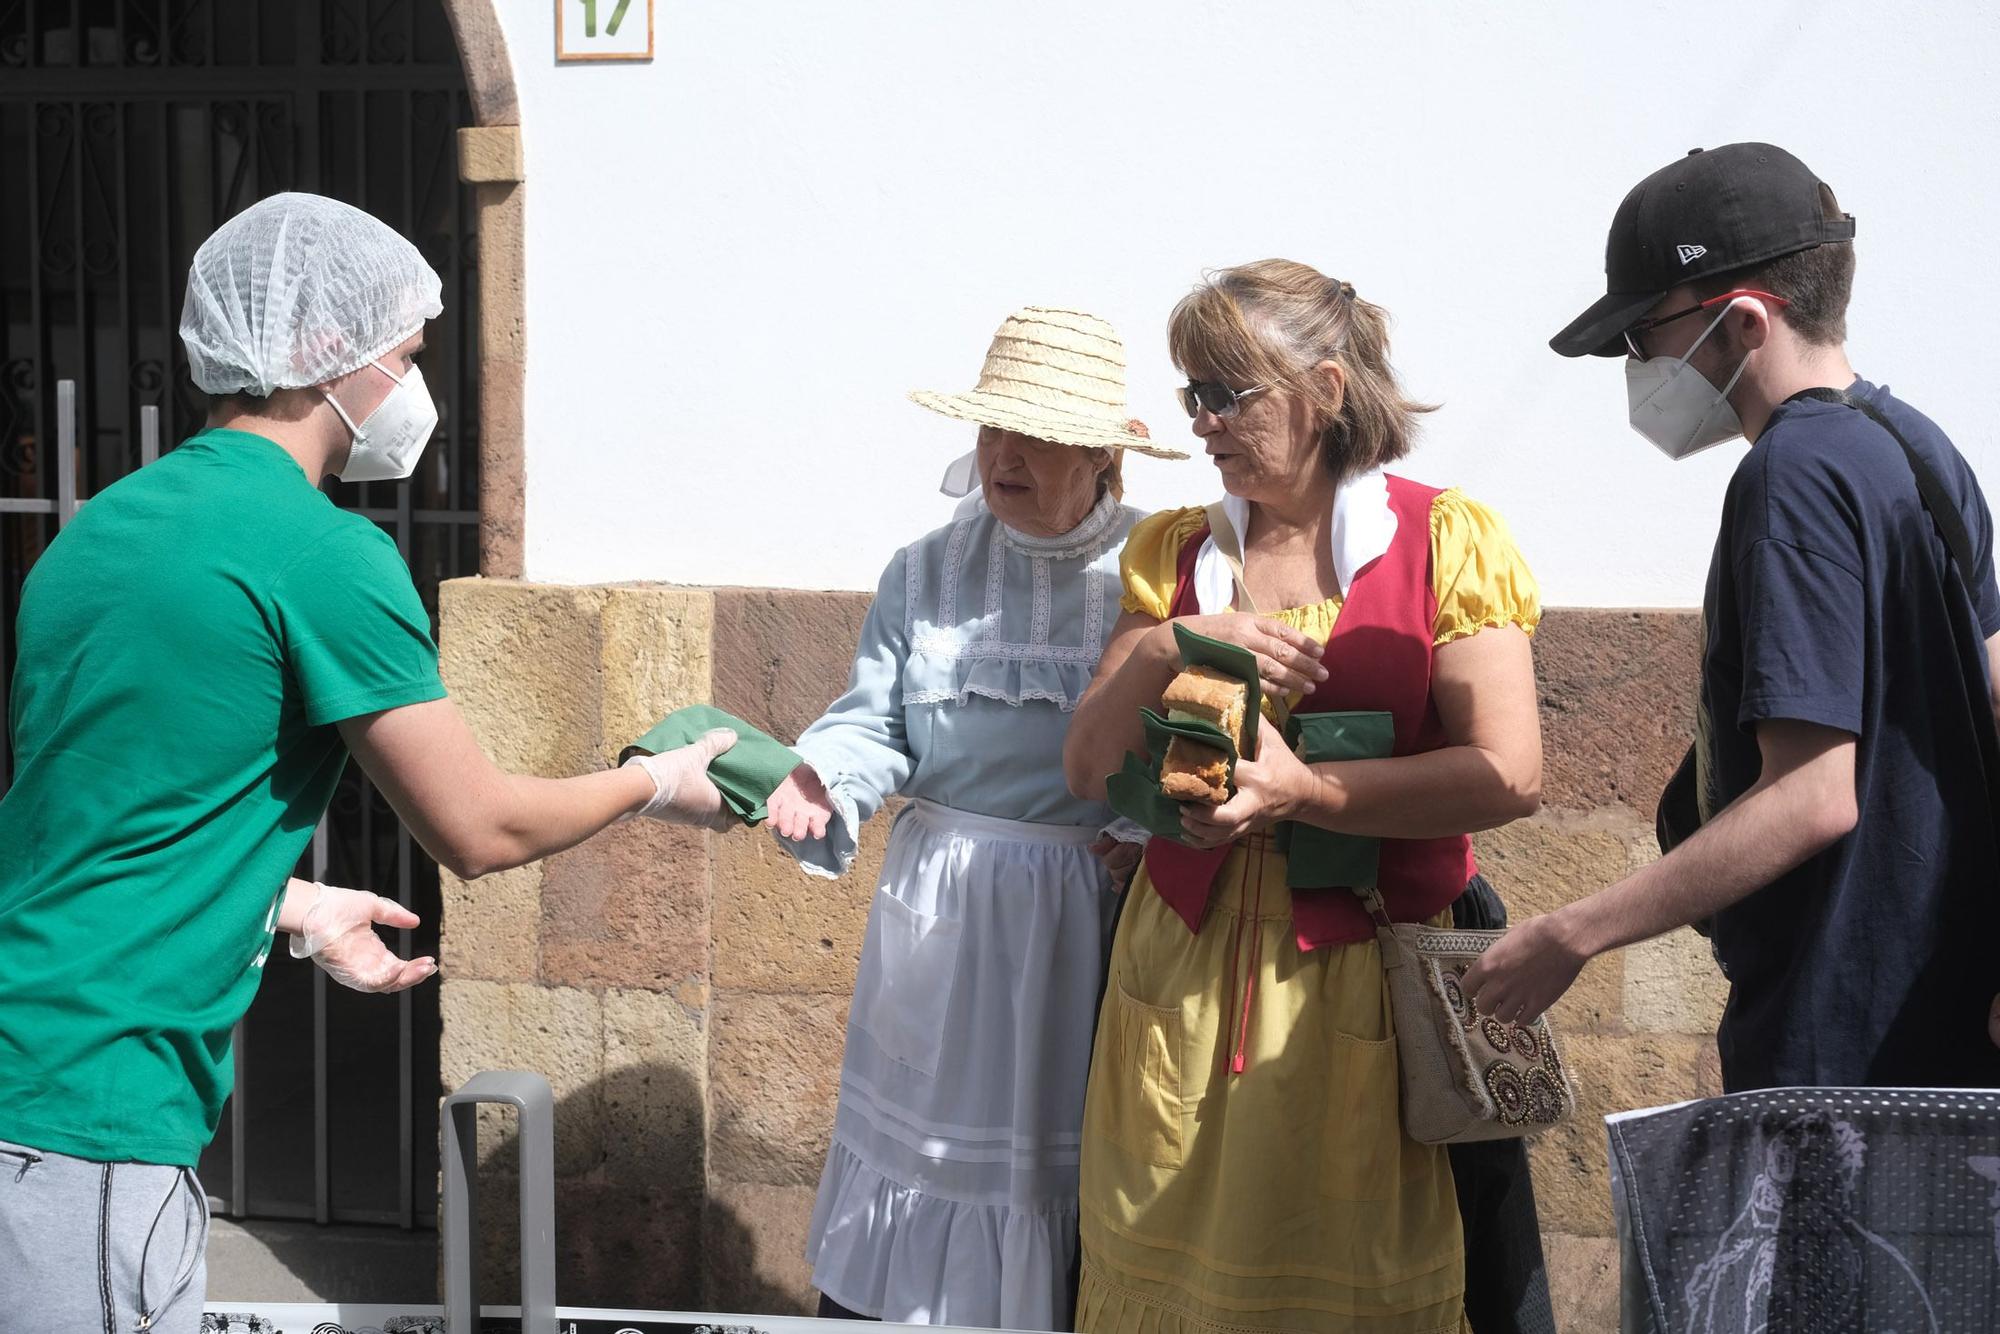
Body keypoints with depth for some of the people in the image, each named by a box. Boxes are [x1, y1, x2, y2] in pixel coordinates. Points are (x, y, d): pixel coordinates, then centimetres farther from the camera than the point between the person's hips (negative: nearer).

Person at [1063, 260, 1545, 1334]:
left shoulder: (1446, 540, -3)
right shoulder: (1174, 552, 10)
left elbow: (1510, 775, -12)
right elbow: (1087, 768, 6)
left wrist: (1301, 790, -19)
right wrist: (1164, 652, -12)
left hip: (1362, 979, -3)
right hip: (1184, 972, 4)